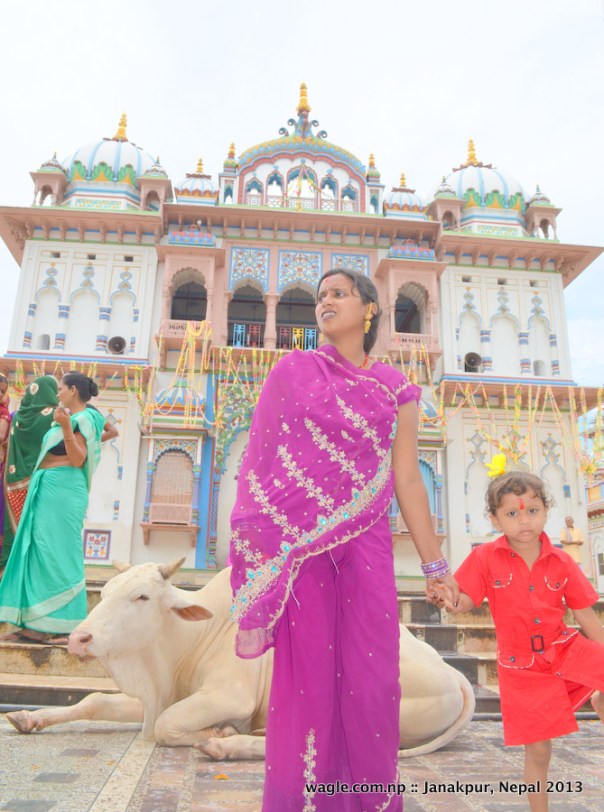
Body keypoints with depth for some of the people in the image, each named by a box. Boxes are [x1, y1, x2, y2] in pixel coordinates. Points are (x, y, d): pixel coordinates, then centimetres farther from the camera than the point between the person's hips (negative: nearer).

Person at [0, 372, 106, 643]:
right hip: (46, 488, 10)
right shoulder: (73, 418, 17)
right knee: (39, 551, 10)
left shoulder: (82, 418, -9)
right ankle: (36, 621, 15)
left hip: (62, 489, -10)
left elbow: (78, 460, -18)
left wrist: (66, 427, -28)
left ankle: (59, 624, -1)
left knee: (56, 552, -7)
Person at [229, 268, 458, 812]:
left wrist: (436, 564, 6)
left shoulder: (394, 388, 10)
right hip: (299, 543, -1)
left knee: (372, 683, 3)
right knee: (307, 679, 3)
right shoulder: (293, 370, 7)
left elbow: (407, 480, 8)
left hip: (366, 547, 2)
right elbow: (263, 460, 3)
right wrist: (255, 548, -2)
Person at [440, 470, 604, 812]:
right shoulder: (485, 557, -10)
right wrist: (452, 602, -31)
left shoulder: (561, 561, -4)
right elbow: (468, 600, -8)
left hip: (565, 649, 2)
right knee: (538, 750, 5)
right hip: (521, 666, -2)